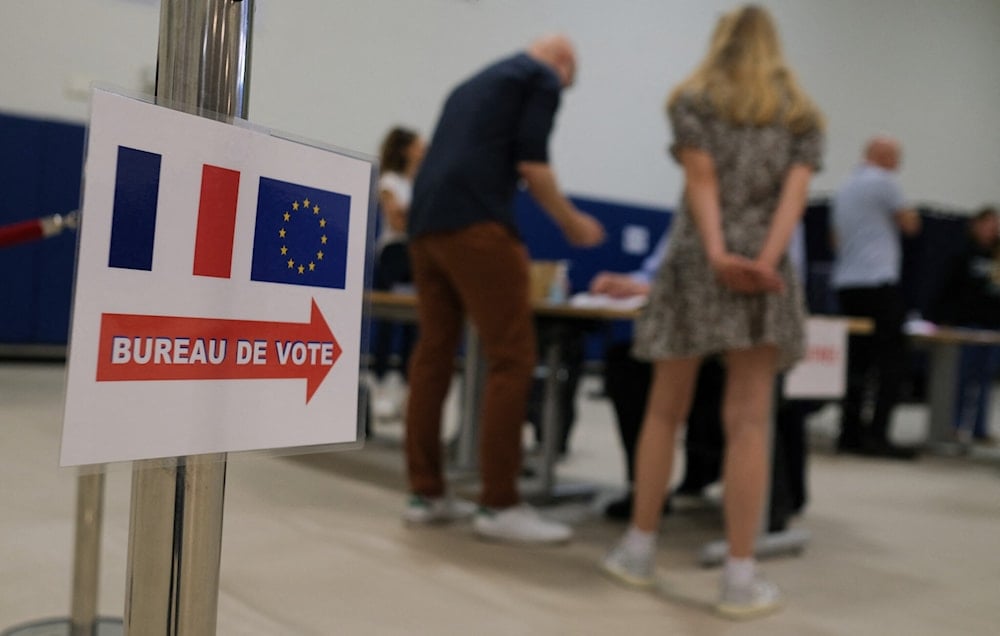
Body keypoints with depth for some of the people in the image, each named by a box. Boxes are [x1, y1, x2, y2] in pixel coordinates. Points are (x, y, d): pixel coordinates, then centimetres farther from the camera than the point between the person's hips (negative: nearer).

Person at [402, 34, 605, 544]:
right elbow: (531, 162, -6)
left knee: (433, 357, 9)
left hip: (426, 221, 9)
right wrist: (572, 223, 8)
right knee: (510, 359, -5)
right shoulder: (542, 77, 7)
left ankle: (425, 493, 13)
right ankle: (498, 505, -3)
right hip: (474, 221, -9)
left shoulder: (476, 82, 31)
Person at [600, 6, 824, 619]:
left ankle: (639, 548, 15)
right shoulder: (803, 114, 15)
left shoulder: (694, 97, 10)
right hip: (766, 272, 1)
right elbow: (795, 191, -1)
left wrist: (718, 255, -13)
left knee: (665, 412, 8)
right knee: (748, 422, -1)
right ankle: (741, 576, 0)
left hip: (696, 264, -1)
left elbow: (702, 180, -4)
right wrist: (768, 258, -12)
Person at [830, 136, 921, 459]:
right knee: (891, 361, -5)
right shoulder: (884, 182, -6)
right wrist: (908, 212, 19)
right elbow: (910, 225, 1)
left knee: (857, 360, 9)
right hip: (879, 283, -8)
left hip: (845, 283, 8)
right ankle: (876, 435, -9)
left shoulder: (844, 188, 18)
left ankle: (851, 432, 9)